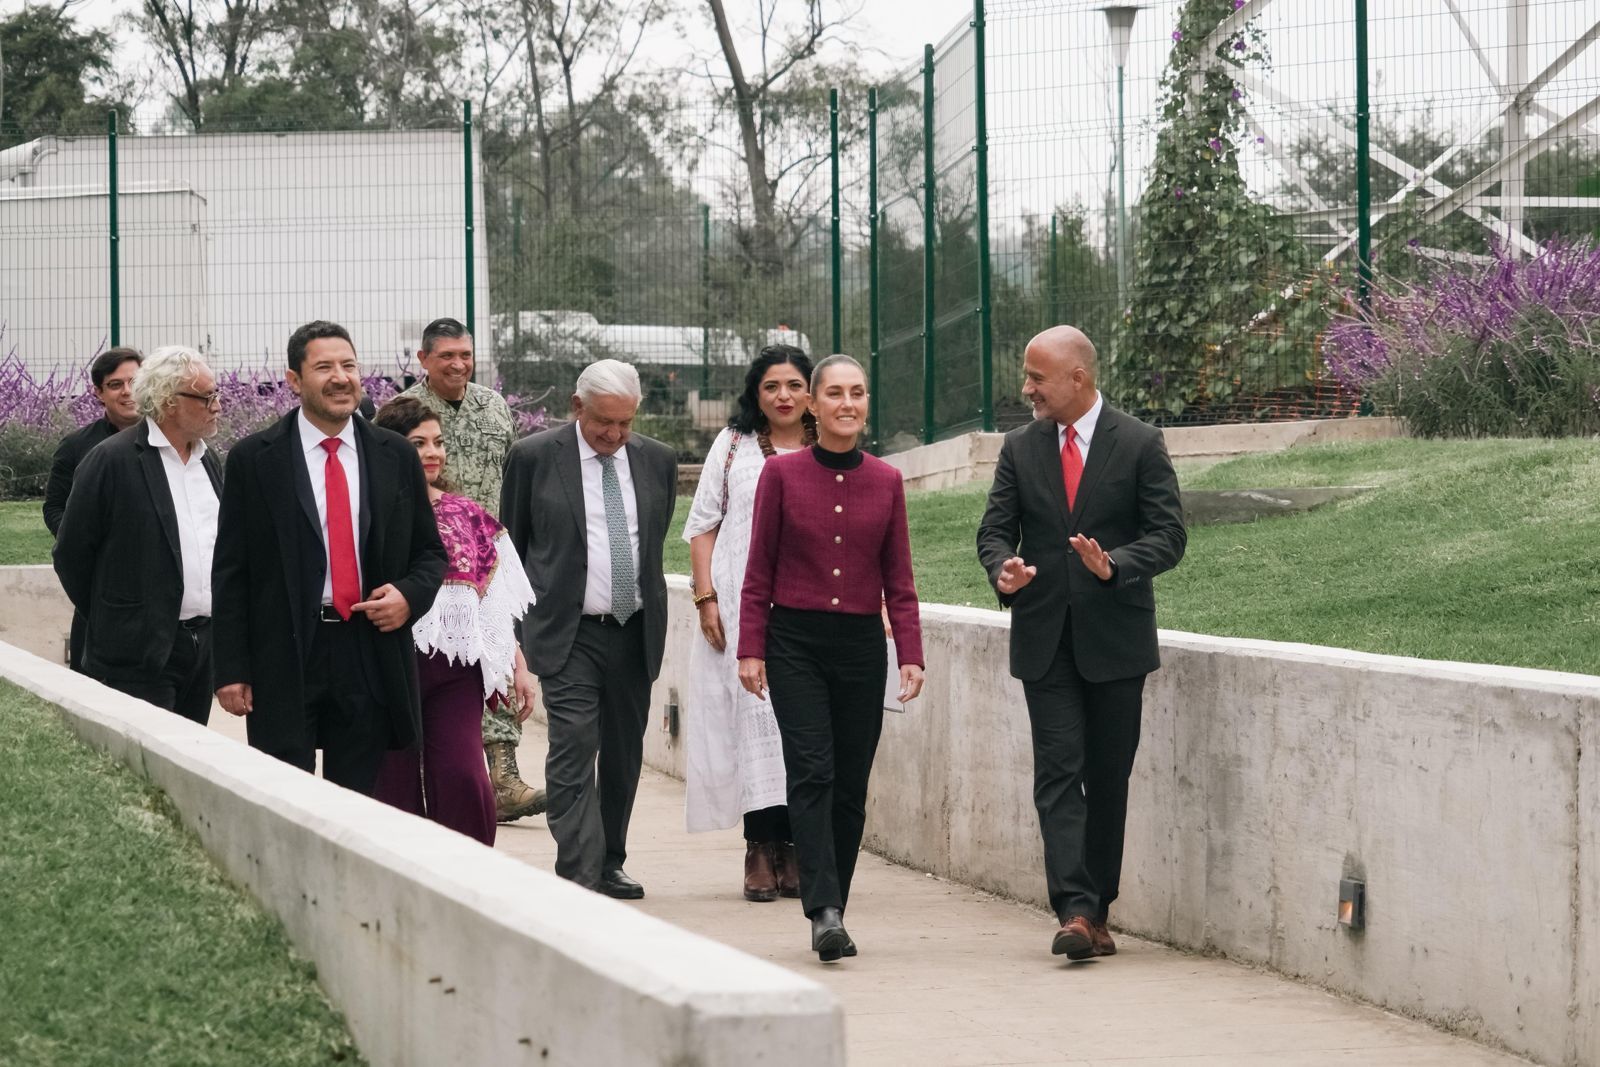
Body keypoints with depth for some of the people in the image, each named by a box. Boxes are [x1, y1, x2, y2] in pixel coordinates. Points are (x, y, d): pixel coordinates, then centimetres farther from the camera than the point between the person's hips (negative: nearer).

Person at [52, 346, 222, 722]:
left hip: (206, 644, 7)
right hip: (142, 655, -7)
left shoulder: (208, 460, 13)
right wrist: (111, 623, 2)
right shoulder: (111, 461, -10)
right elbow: (71, 553, -5)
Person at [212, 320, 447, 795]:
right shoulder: (253, 460, 1)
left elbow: (430, 552, 17)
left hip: (370, 654, 3)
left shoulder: (397, 456, 9)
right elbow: (229, 573, 1)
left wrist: (410, 596, -5)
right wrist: (231, 670, -5)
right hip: (284, 660, -3)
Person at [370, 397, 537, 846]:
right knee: (395, 787, -1)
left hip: (456, 667, 2)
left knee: (464, 779, -12)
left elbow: (498, 604, 16)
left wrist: (519, 666, 12)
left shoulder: (468, 516, 13)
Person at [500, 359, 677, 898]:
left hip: (635, 633, 4)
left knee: (624, 757, 10)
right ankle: (579, 878, -18)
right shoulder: (534, 457, -3)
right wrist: (520, 625, 5)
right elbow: (511, 547, 5)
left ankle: (609, 866, 23)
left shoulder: (657, 461, 7)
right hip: (569, 635, -4)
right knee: (573, 753, -14)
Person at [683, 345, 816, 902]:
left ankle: (794, 847, 4)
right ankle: (759, 849, -2)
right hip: (742, 609, -1)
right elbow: (702, 526, 8)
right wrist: (706, 598, -2)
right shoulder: (733, 445, 9)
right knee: (753, 715, -6)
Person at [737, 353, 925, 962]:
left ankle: (830, 912, 14)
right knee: (812, 773, -14)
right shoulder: (782, 474, 1)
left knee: (851, 785, 4)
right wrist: (750, 648, -3)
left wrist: (911, 654, 0)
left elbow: (899, 580, 8)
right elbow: (759, 572, 3)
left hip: (862, 644, 3)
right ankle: (824, 911, -20)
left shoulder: (886, 482, 6)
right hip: (795, 642, -3)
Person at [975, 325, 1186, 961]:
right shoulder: (1020, 449, 9)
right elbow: (995, 527, 8)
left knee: (1108, 779, 5)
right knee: (1058, 772, -9)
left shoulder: (1139, 445, -1)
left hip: (1114, 638, -2)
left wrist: (1114, 565, -22)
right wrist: (1003, 568, -15)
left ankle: (1097, 911, 14)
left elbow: (1168, 535, -4)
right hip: (1044, 639, 2)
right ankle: (1074, 910, -16)